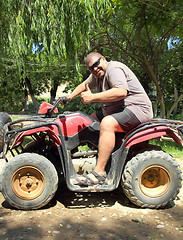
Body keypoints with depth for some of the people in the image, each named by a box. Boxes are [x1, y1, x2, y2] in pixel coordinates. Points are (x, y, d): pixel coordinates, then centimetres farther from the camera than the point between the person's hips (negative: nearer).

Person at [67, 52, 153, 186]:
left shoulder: (113, 68, -16)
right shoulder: (97, 74, 14)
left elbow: (121, 92, -32)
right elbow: (84, 85, 30)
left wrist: (92, 97, -30)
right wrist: (69, 98, 22)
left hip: (137, 110, -11)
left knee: (107, 123, -32)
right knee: (91, 118, 13)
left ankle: (99, 173, -31)